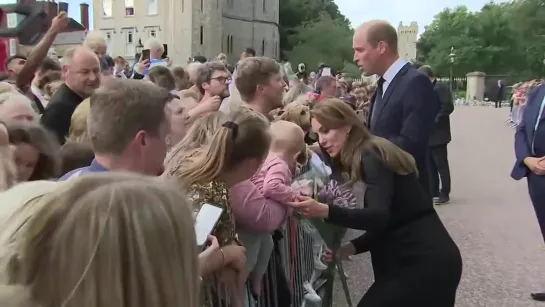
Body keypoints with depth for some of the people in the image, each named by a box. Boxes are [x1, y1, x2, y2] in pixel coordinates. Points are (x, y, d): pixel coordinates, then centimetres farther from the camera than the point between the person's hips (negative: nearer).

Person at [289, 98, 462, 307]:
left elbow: (379, 217, -29)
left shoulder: (371, 157, -15)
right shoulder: (369, 155, 13)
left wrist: (324, 211, -40)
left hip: (427, 262, -10)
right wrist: (350, 248, 1)